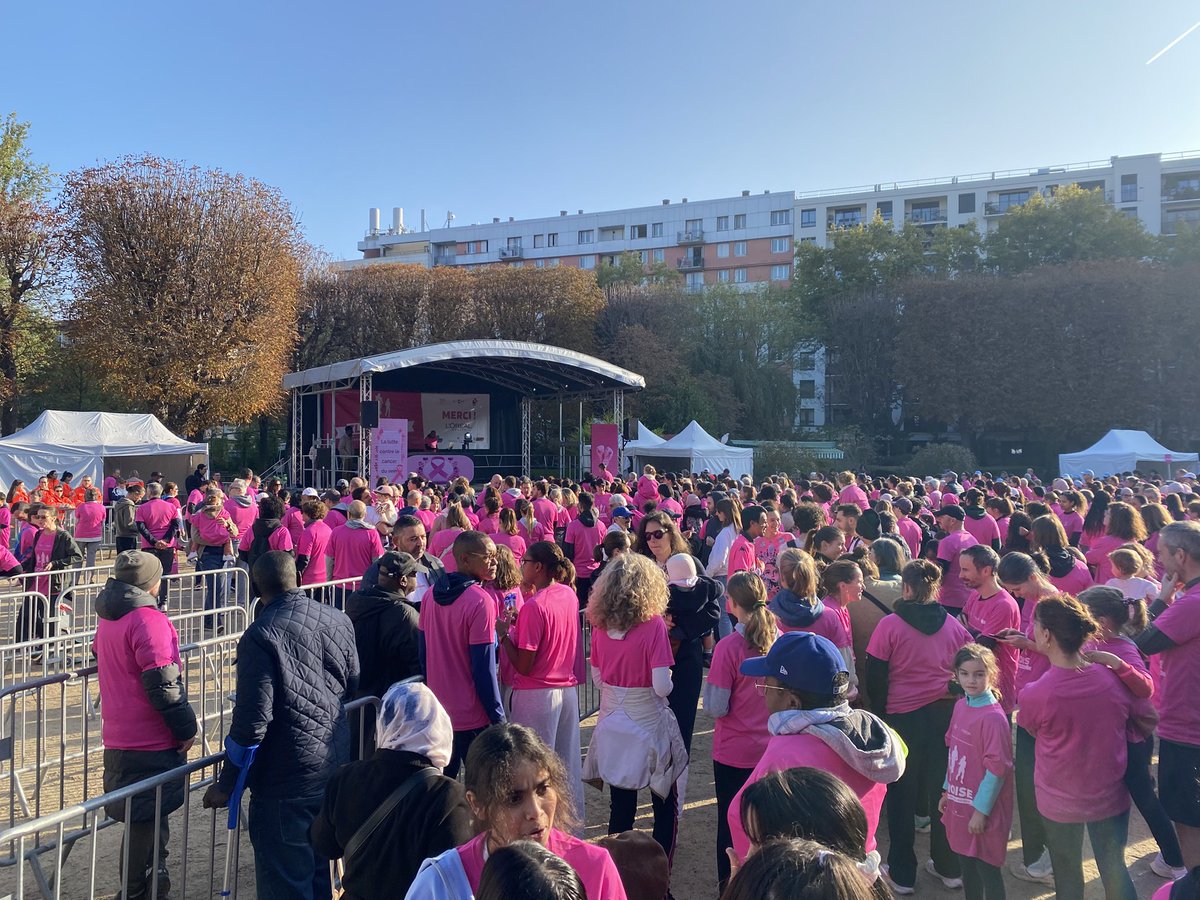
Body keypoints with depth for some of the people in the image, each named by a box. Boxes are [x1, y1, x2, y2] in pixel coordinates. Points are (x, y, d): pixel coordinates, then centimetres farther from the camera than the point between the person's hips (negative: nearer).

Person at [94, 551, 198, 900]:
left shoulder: (107, 618, 9)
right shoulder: (149, 620, -19)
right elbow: (163, 685, -22)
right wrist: (186, 728, -13)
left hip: (118, 737, 9)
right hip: (152, 741, -9)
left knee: (144, 813, 21)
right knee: (146, 818, 3)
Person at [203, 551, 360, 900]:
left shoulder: (260, 636, -19)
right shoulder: (338, 620, -1)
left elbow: (252, 719, -19)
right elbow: (352, 684, 12)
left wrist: (226, 784, -8)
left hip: (285, 780, -6)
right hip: (333, 770, 6)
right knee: (320, 871, 23)